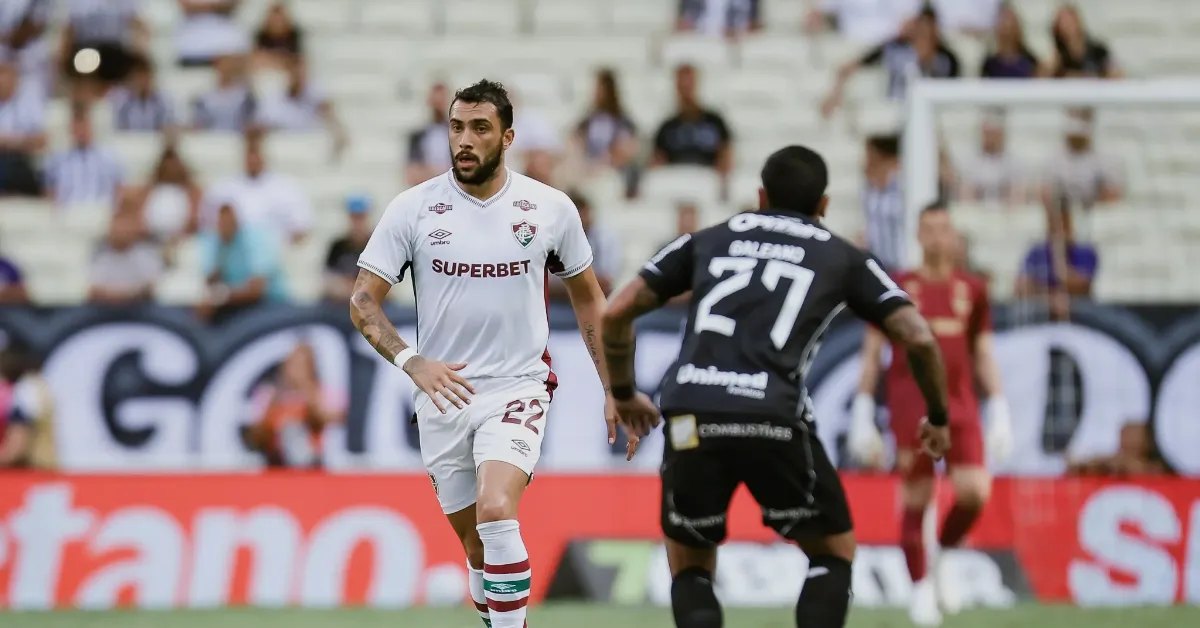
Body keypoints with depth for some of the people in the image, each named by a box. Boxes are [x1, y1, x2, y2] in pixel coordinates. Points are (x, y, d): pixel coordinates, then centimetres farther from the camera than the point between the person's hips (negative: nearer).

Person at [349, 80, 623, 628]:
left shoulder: (550, 208, -2)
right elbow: (362, 301, -4)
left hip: (518, 388, -2)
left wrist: (612, 391, 9)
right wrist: (412, 361, -21)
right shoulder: (413, 208, -3)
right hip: (443, 394, 2)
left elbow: (587, 298, 12)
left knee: (496, 513, -25)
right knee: (477, 544, 10)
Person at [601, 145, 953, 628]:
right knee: (834, 552, 20)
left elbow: (615, 313, 21)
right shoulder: (843, 258, 20)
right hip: (774, 420, -2)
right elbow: (919, 338, 12)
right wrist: (938, 418, 29)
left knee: (689, 564, 22)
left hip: (689, 418, 2)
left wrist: (623, 394, 36)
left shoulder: (708, 240, 25)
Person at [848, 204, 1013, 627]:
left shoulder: (972, 290, 11)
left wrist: (999, 413, 9)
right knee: (916, 500, -2)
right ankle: (920, 590, 12)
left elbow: (984, 355, 16)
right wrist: (862, 415, 1)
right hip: (910, 403, -2)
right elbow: (872, 352, 6)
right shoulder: (897, 288, 3)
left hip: (960, 404, 2)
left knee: (975, 491, -13)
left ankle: (944, 559, 15)